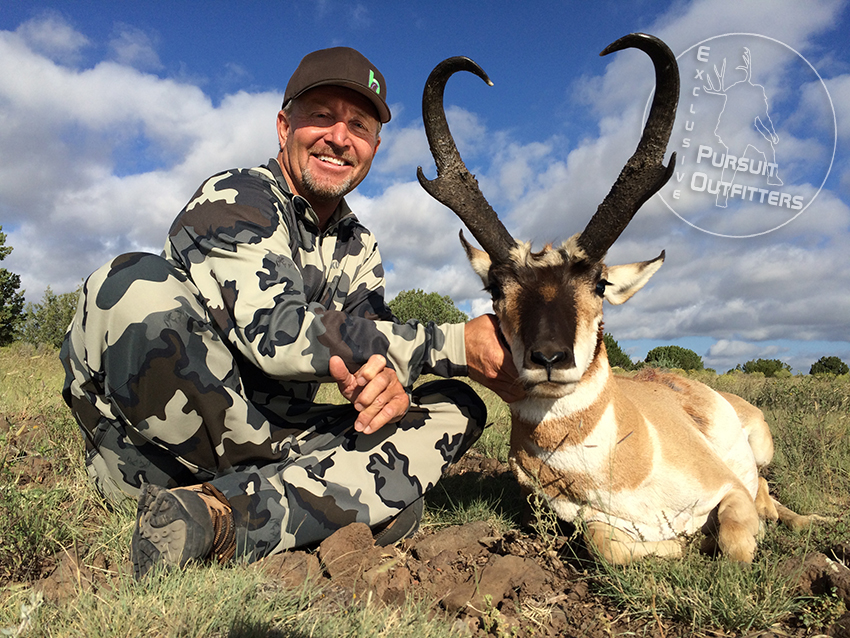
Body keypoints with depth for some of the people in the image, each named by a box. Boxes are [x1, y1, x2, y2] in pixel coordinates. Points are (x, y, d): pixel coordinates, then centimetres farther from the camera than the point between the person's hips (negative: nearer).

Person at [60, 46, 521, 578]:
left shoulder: (359, 248, 13)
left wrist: (393, 377, -24)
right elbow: (277, 332, -24)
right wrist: (459, 346, -22)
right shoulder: (233, 200, -9)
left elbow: (371, 345, 3)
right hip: (160, 448, -5)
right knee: (138, 283, -29)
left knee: (456, 409, -8)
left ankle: (220, 516, -23)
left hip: (281, 438, 6)